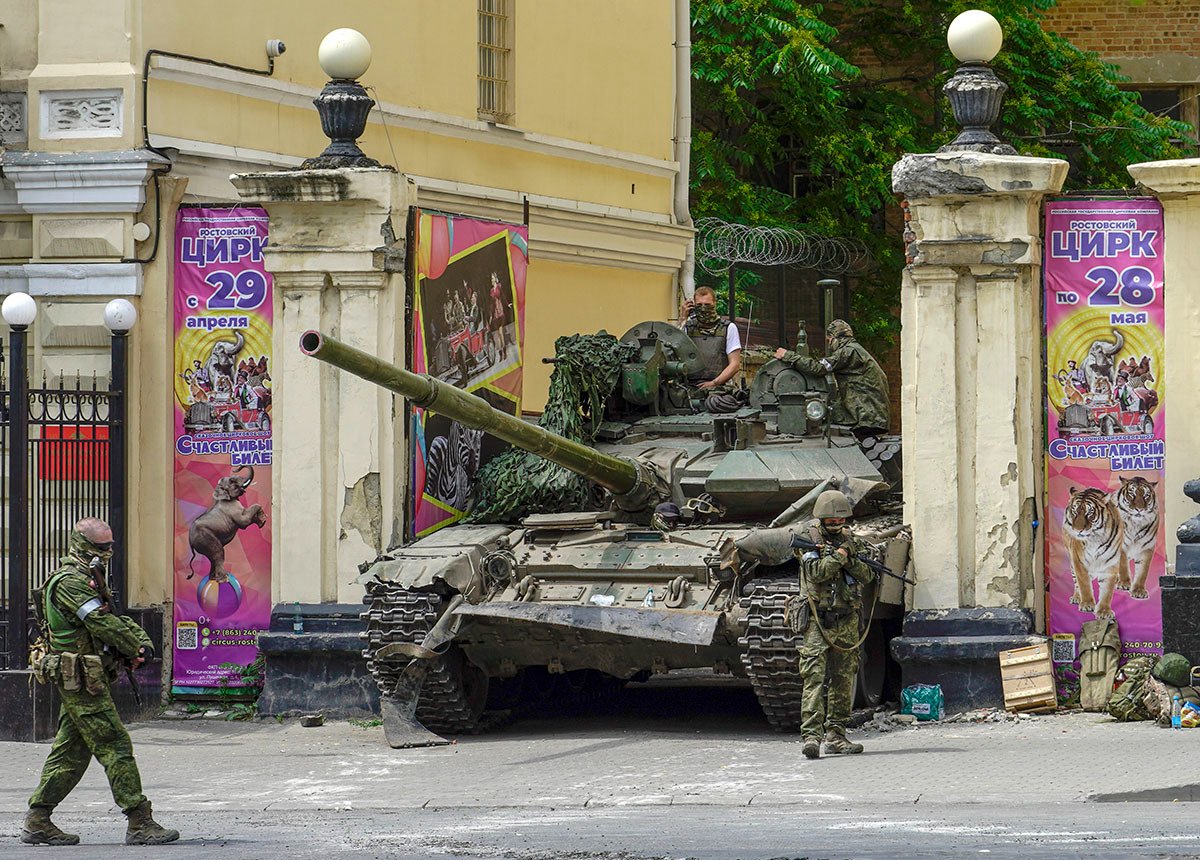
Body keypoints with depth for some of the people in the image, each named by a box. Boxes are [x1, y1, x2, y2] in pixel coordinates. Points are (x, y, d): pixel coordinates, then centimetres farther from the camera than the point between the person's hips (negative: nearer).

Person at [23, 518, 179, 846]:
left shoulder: (87, 580, 19)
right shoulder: (69, 582, -14)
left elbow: (115, 619, 18)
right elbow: (101, 623, -20)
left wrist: (141, 640, 0)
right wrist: (136, 649, -12)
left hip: (79, 682, 11)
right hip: (81, 680, -11)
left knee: (70, 752, 12)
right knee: (115, 746, -10)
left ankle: (37, 823, 14)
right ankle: (139, 824, -11)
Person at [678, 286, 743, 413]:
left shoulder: (728, 328, 11)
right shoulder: (688, 327, 17)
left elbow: (735, 364, 5)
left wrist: (713, 383, -9)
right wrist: (682, 320, 2)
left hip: (721, 385, -2)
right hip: (691, 386, 2)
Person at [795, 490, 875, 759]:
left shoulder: (850, 541, 12)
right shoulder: (809, 542, -4)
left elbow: (867, 576, 5)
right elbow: (818, 573, -18)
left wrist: (852, 560, -12)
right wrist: (840, 554, -14)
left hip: (846, 622, 6)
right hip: (818, 621, -6)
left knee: (843, 680, 8)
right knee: (815, 678, -14)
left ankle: (836, 736, 14)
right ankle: (811, 735, -21)